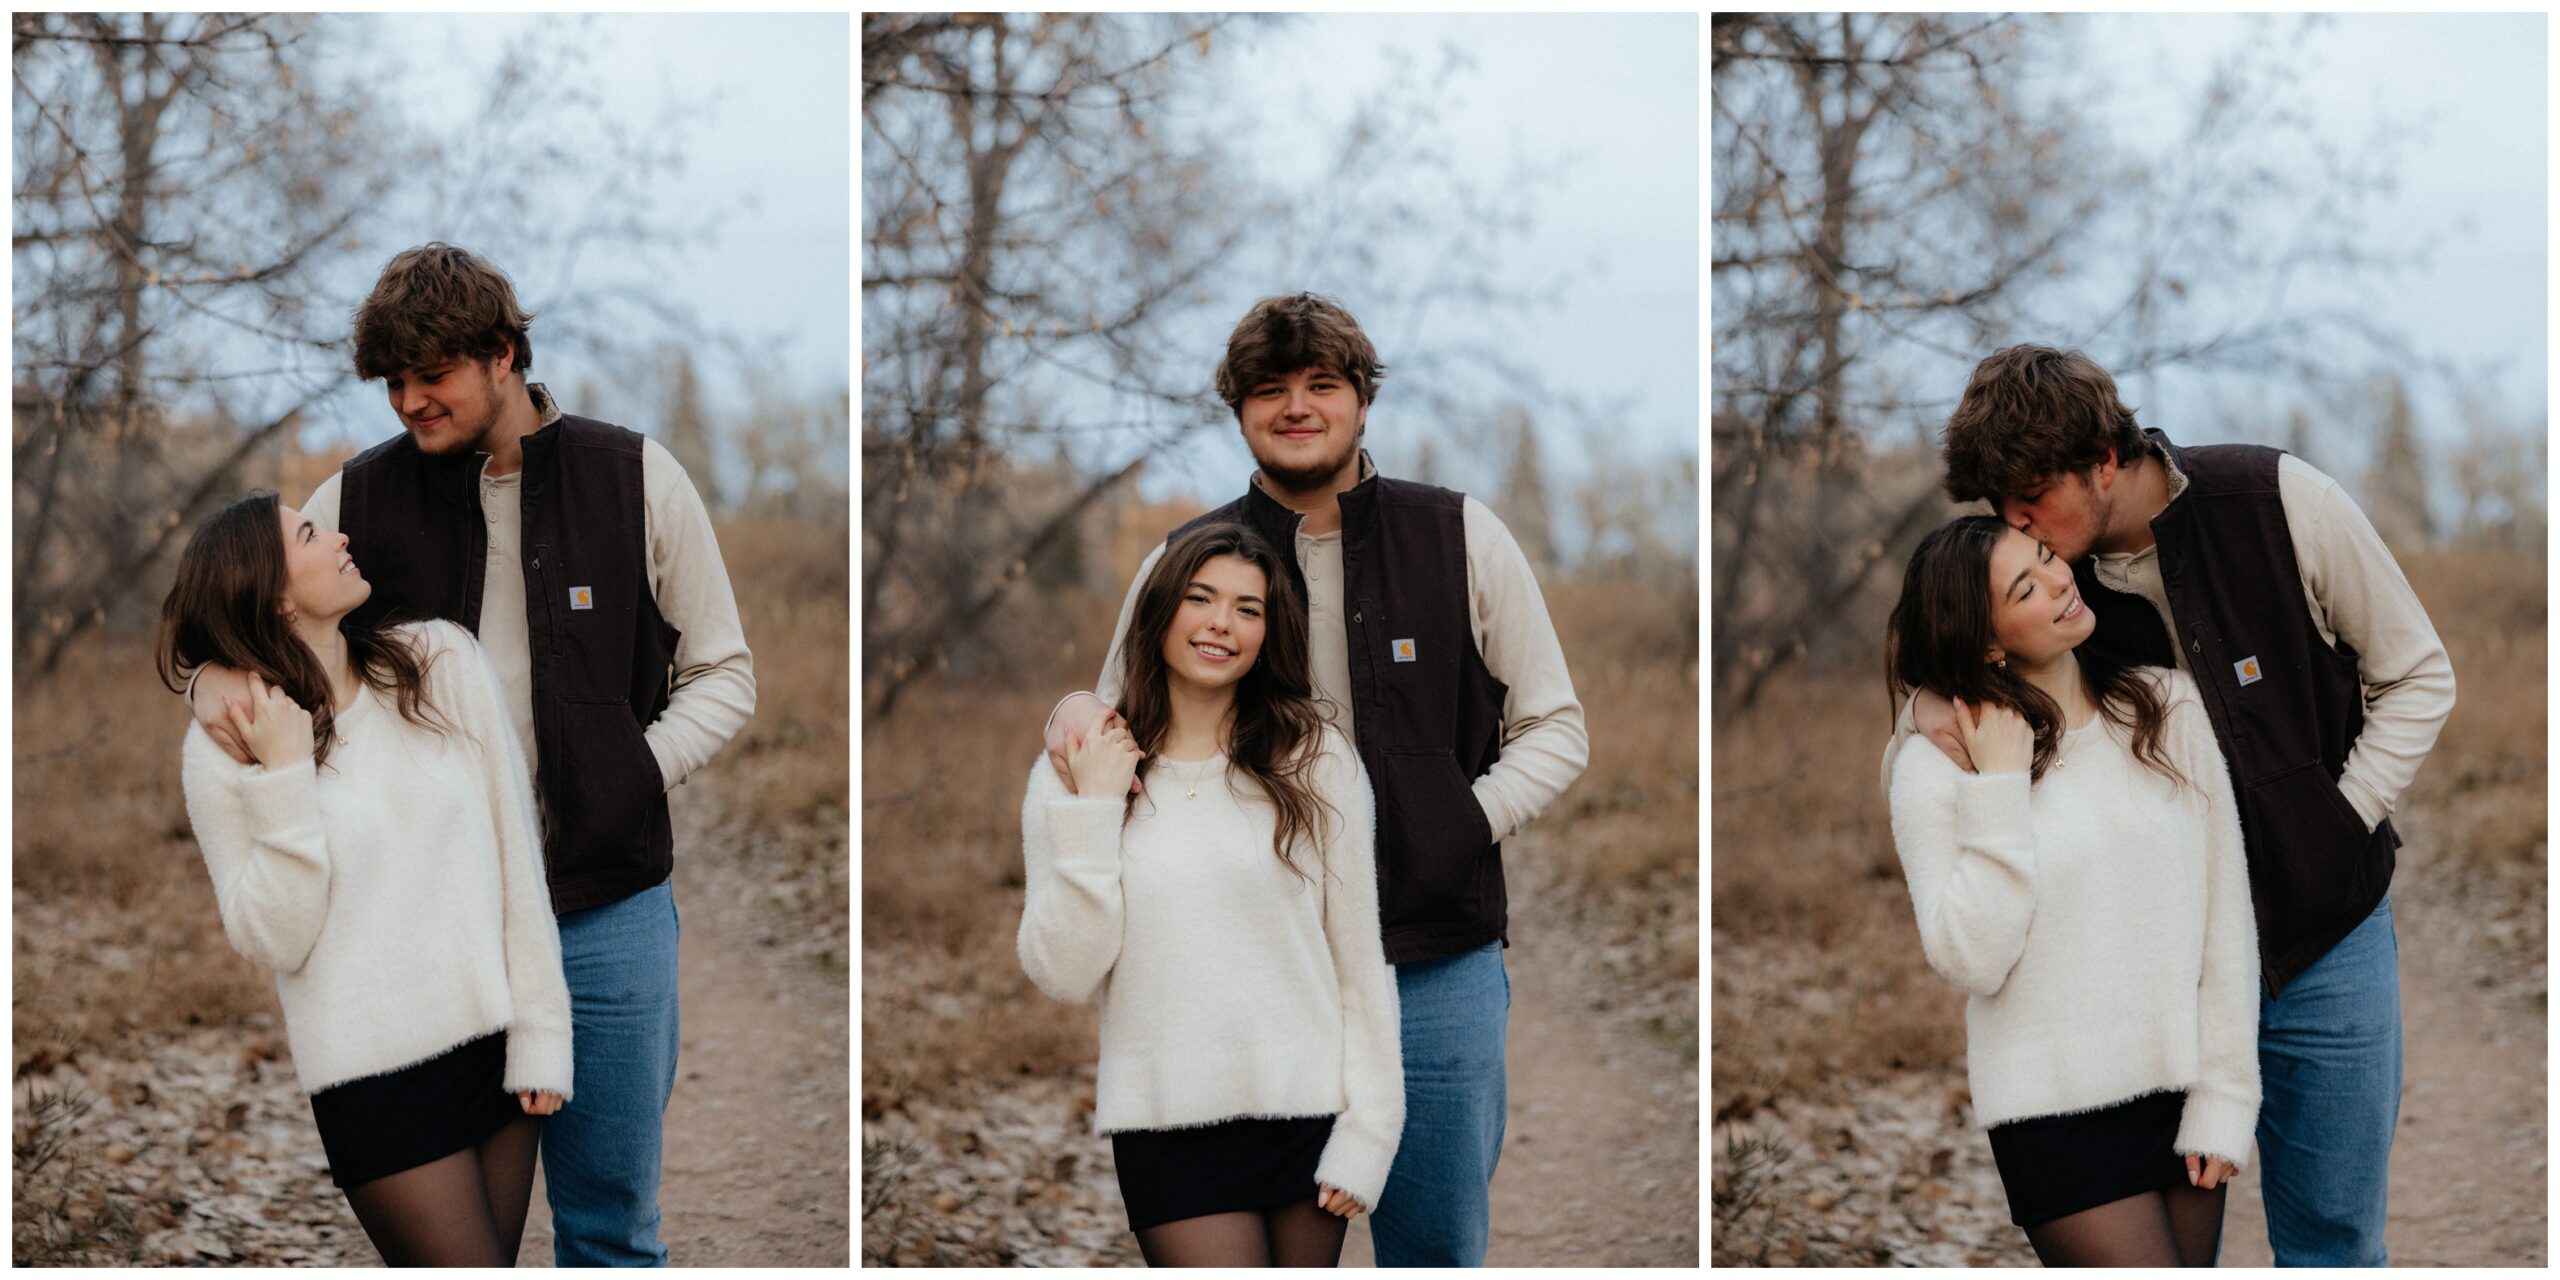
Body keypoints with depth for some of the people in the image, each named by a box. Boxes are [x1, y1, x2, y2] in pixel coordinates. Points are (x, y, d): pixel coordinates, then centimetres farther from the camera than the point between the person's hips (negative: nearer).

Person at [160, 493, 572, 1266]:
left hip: (493, 1043, 4)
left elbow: (514, 855, 3)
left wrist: (540, 1030, -1)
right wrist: (284, 783, -17)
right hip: (375, 1075, -4)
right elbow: (273, 942, -10)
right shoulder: (224, 746, -5)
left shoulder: (442, 663, 1)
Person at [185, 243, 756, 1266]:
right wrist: (215, 675, -9)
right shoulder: (359, 498, 3)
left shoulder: (636, 480, 1)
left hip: (608, 909, -1)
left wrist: (632, 778, -8)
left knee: (611, 1225, 7)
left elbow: (723, 674, 7)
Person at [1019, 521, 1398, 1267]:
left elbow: (1361, 961, 5)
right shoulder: (1070, 777, 5)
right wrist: (1091, 815, -8)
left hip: (1306, 1114, 1)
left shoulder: (1316, 761, 5)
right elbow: (1065, 975, -1)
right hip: (1169, 1123, -1)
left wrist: (1367, 1133, -1)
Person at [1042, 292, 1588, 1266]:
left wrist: (1467, 824, -6)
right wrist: (1076, 716, -7)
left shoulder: (1463, 539, 4)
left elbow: (1554, 729, 9)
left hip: (1437, 967, 0)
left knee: (1439, 1249, 8)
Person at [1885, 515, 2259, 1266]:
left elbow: (2225, 921, 4)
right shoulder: (1935, 768, -5)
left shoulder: (2170, 710, 3)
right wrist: (1998, 791, -15)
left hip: (2180, 1093, 4)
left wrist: (2224, 1098, -1)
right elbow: (1972, 962, -15)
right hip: (2059, 1115, -4)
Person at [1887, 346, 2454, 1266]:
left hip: (2330, 941, -1)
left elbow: (2417, 677, 0)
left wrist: (2341, 824, -9)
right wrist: (1930, 715, -22)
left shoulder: (2279, 502, -13)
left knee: (2334, 1229, 7)